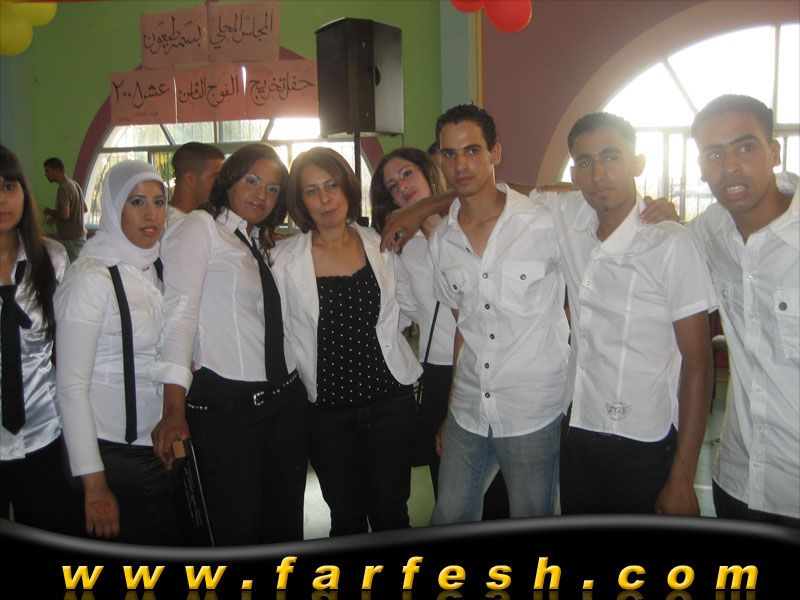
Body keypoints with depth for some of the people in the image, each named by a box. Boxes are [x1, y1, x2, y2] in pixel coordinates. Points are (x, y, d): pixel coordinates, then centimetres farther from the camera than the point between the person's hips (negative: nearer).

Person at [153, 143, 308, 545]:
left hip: (286, 399, 7)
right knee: (237, 531, 1)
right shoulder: (198, 228, -2)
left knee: (285, 525, 14)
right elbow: (180, 311, -16)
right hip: (225, 404, -7)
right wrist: (174, 409, -24)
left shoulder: (264, 245, 19)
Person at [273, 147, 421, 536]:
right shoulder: (284, 259, -4)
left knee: (390, 512, 9)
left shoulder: (381, 246, 2)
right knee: (346, 517, 12)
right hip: (326, 409, -1)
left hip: (389, 399, 1)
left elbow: (409, 304, 15)